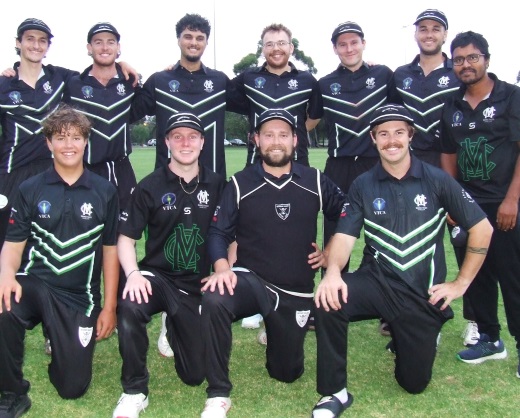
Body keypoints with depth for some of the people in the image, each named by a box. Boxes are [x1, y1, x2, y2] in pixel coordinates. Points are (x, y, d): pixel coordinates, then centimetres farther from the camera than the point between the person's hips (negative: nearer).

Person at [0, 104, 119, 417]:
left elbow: (110, 250, 5)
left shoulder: (105, 192, 3)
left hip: (80, 298, 1)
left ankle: (62, 340, 33)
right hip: (35, 284, 0)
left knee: (73, 387, -2)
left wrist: (109, 307, 2)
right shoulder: (30, 190, 3)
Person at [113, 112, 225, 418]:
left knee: (195, 375, 3)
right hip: (157, 276, -1)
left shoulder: (217, 185, 1)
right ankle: (135, 392, -16)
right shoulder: (150, 186, -2)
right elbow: (126, 238, -1)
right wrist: (133, 274, -20)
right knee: (129, 306, -38)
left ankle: (175, 327, 36)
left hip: (198, 285, 2)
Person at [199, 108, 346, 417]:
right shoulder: (240, 184, -4)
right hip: (250, 279, -2)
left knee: (286, 372, 13)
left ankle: (277, 331, 49)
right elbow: (219, 233, -6)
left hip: (297, 292, 2)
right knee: (214, 301, -38)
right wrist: (222, 267, -23)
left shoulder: (316, 181, -1)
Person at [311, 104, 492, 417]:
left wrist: (461, 283, -2)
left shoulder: (436, 179, -5)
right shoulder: (363, 185, 0)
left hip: (424, 293, 0)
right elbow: (345, 236, -9)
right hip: (378, 283, 1)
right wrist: (333, 271, -31)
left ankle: (425, 333, 40)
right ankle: (335, 392, -13)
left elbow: (482, 228, -1)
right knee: (329, 299, -31)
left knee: (414, 382, 6)